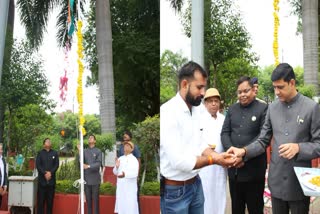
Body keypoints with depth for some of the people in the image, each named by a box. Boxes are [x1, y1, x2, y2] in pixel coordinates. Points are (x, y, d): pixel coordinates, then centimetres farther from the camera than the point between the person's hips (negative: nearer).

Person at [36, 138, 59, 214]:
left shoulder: (55, 153, 11)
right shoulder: (40, 153, 8)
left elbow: (57, 165, 2)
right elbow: (38, 165, -2)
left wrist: (50, 173, -13)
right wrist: (45, 173, -14)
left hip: (51, 180, 1)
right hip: (42, 179, -1)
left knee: (50, 199, 3)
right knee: (41, 199, -1)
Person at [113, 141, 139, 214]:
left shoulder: (134, 160, -8)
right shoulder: (120, 159, 11)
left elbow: (135, 173, -19)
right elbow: (115, 172, 13)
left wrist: (125, 175, -37)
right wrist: (116, 167, -9)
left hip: (130, 187, -6)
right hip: (120, 186, 6)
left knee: (131, 205, -5)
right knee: (121, 204, 8)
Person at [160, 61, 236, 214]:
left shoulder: (195, 110, 7)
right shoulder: (168, 113, -22)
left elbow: (200, 143, 10)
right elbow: (178, 161, -25)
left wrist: (217, 155, -9)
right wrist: (213, 160, -17)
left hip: (196, 183, 8)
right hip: (174, 189, -8)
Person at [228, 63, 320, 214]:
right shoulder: (272, 108, 5)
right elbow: (262, 141, 7)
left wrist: (299, 148, -22)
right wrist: (244, 151, -10)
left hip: (300, 182, -3)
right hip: (276, 180, 4)